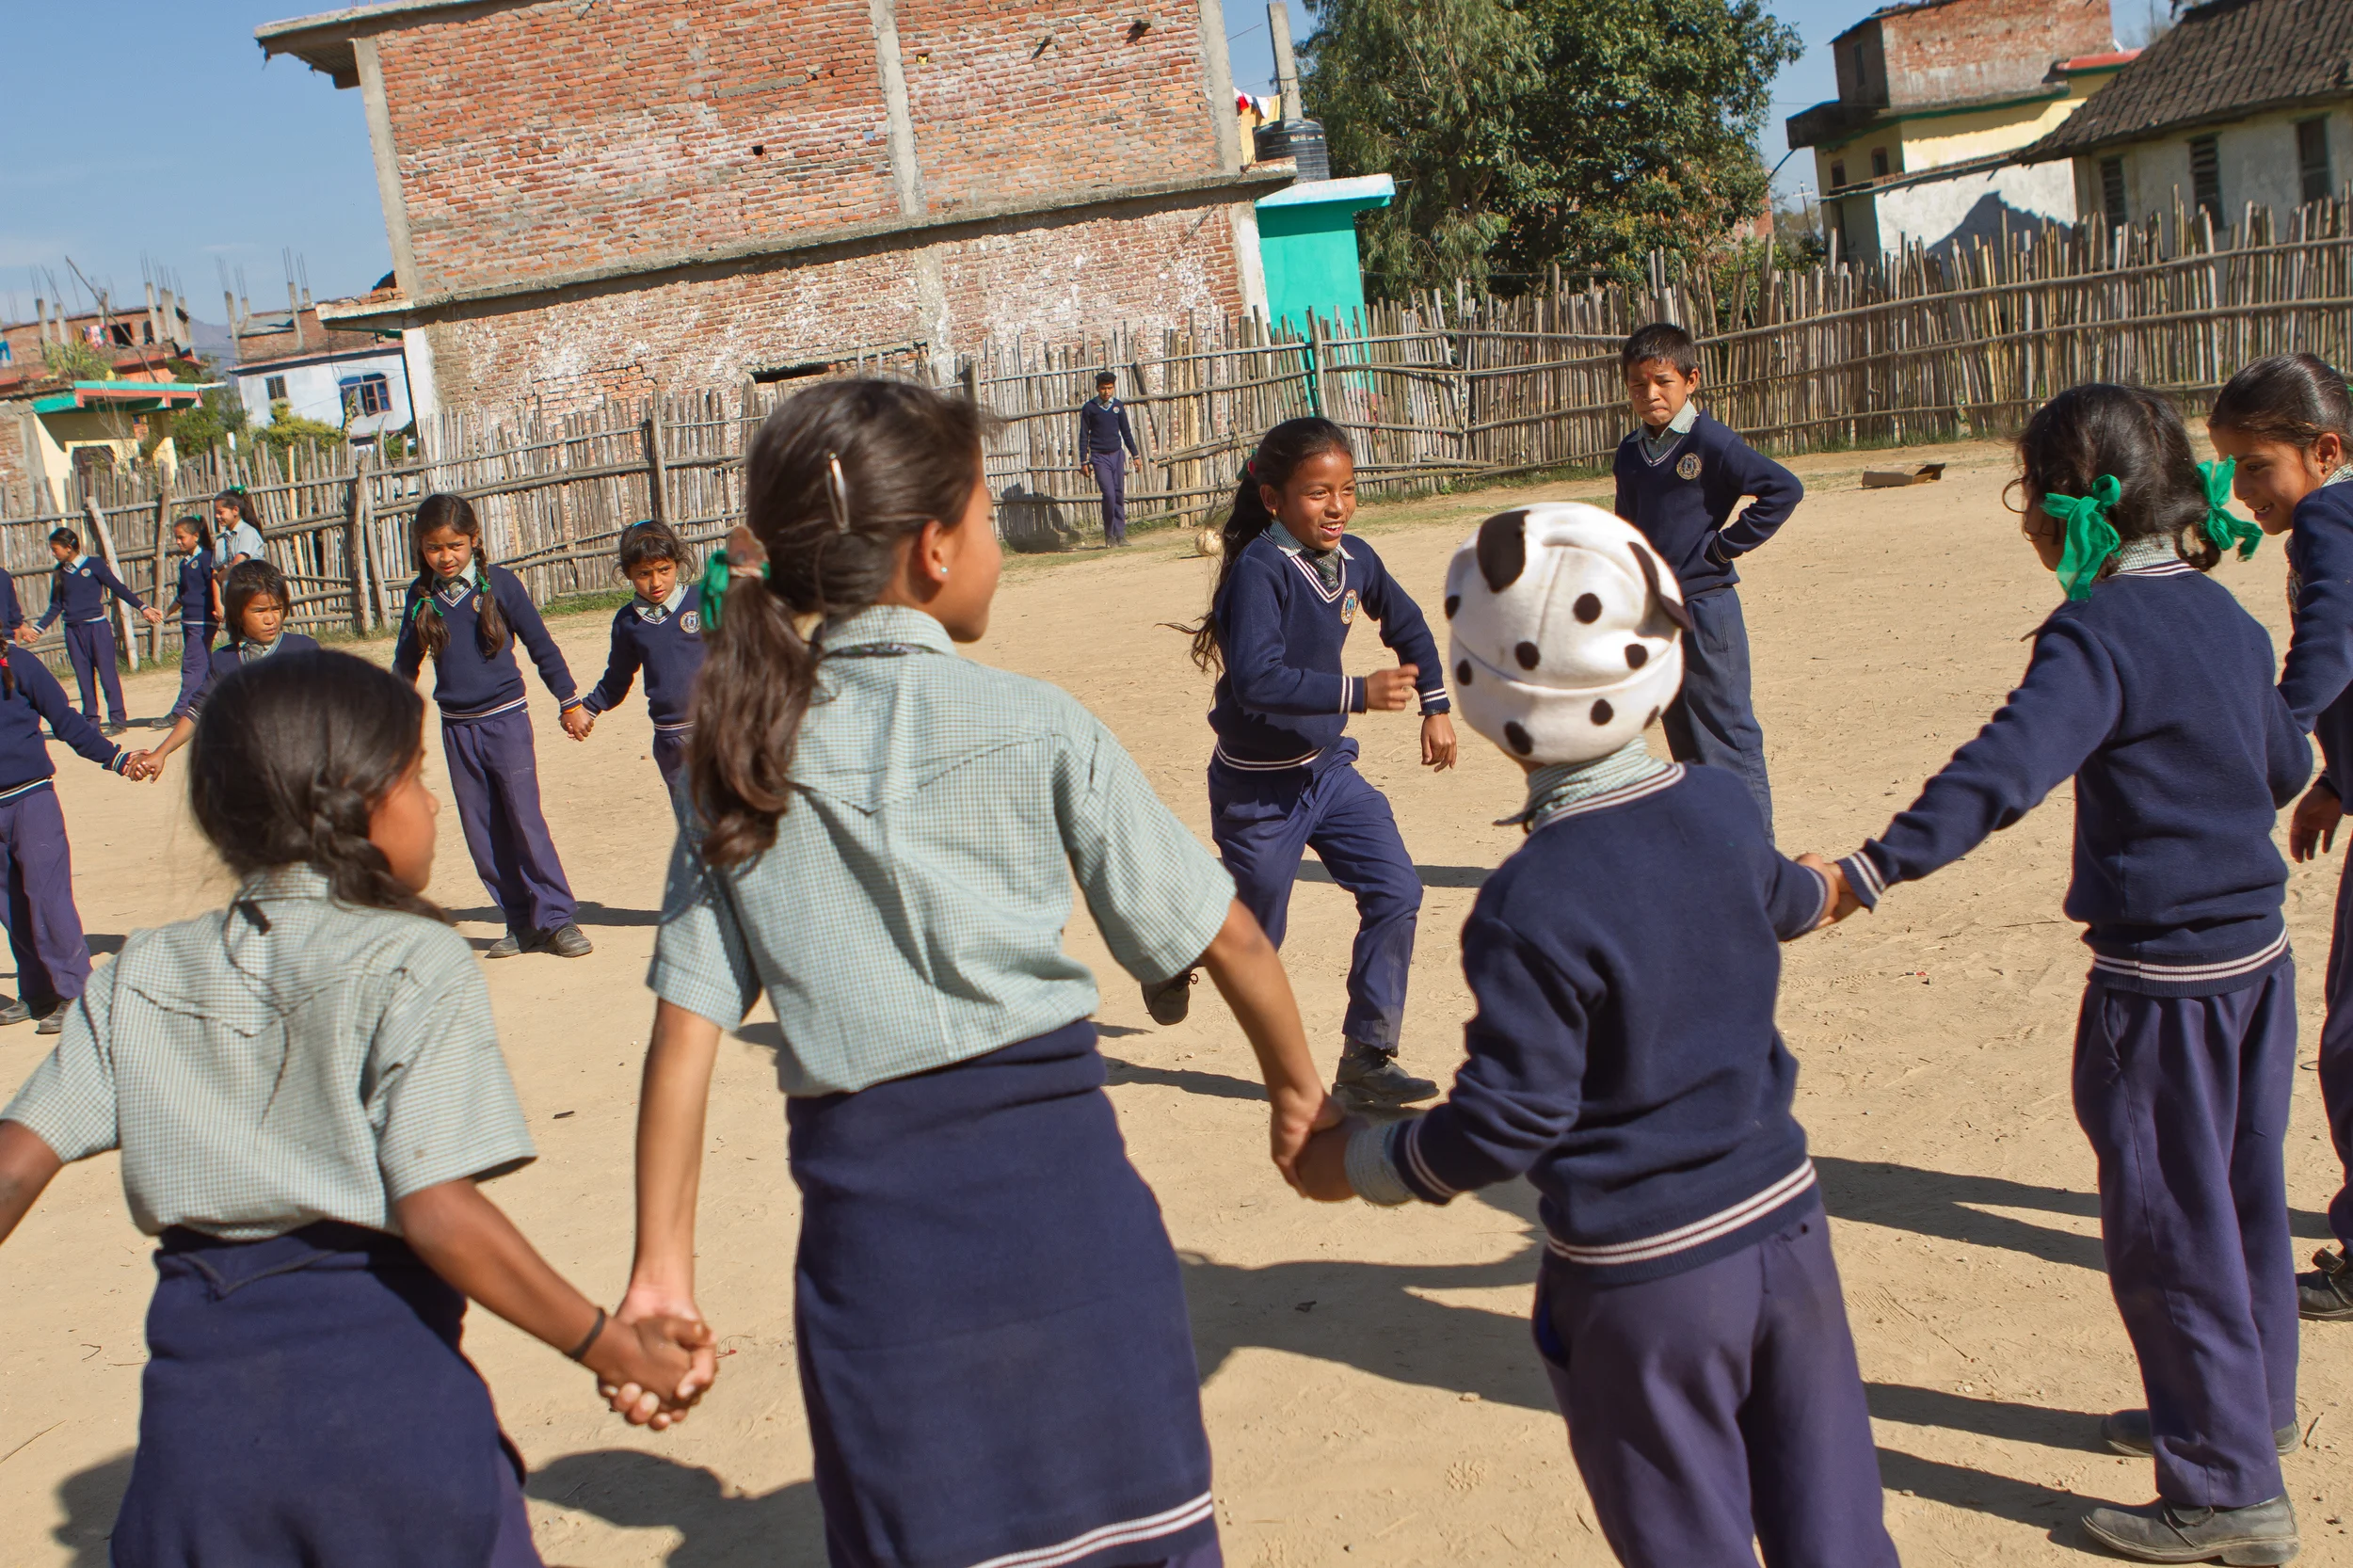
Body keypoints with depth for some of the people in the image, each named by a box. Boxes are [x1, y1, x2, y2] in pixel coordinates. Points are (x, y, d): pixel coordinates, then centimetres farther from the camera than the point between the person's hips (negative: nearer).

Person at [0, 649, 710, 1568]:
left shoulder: (142, 978, 7)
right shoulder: (410, 963, -10)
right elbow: (439, 1211, -18)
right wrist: (611, 1348, -11)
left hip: (196, 1398, 4)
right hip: (382, 1386, -4)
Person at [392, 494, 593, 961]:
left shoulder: (499, 584, -6)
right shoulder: (420, 596, 4)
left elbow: (541, 645, 0)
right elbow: (406, 661, 16)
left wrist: (569, 701, 4)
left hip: (506, 718, -4)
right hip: (456, 727, 4)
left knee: (525, 820, -7)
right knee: (482, 833, 5)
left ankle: (556, 918, 0)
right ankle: (521, 923, 13)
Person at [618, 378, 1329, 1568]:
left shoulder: (741, 756, 4)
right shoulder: (1030, 724, -4)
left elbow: (686, 1030, -2)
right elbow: (1222, 935, 0)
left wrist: (663, 1268, 2)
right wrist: (1296, 1088, 17)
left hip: (866, 1203, 3)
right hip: (1051, 1170, -2)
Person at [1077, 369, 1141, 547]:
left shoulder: (1118, 406, 8)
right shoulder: (1089, 408, -2)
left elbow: (1126, 432, 16)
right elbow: (1084, 436, 1)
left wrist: (1135, 454, 14)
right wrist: (1084, 462, -3)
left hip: (1117, 455, 4)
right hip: (1099, 457, -4)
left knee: (1119, 495, 3)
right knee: (1109, 494, -14)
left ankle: (1120, 534, 8)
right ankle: (1109, 535, -2)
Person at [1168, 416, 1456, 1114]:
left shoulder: (1353, 558, -1)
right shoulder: (1260, 569, -24)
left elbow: (1408, 625, 18)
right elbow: (1256, 679, -36)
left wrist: (1435, 705, 16)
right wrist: (1358, 692, -40)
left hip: (1328, 767, 6)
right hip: (1258, 786, -6)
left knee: (1395, 892, -7)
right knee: (1253, 935, 8)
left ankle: (1365, 1059, 4)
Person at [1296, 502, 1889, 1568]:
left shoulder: (1532, 907, -25)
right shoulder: (1722, 810, -3)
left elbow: (1506, 1120, -21)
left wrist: (1360, 1164, -5)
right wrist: (1818, 892, 46)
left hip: (1641, 1280, -6)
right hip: (1784, 1222, 6)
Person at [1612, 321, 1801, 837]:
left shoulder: (1710, 442, -11)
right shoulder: (1631, 453, 10)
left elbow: (1784, 489, -16)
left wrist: (1727, 545, -13)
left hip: (1706, 607, -7)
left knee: (1729, 737, -3)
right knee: (1685, 744, 13)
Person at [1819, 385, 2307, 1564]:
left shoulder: (2101, 631, -19)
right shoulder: (2224, 614, 7)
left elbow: (2004, 771, -34)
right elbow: (2286, 766, 22)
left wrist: (1873, 868, -41)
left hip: (2164, 975, -9)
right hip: (2256, 949, 9)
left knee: (2167, 1224, 1)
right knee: (2239, 1192, 22)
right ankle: (2252, 1405, 40)